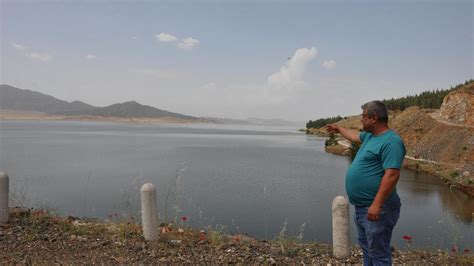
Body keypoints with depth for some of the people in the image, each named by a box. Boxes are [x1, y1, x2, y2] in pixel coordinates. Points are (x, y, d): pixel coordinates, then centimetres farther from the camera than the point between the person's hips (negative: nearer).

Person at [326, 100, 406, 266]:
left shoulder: (391, 141, -19)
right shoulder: (370, 135, 11)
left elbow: (392, 175, -26)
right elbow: (354, 135, 34)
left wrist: (376, 204, -29)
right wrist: (338, 129, 49)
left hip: (376, 209, -10)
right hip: (361, 207, 10)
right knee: (366, 247, 23)